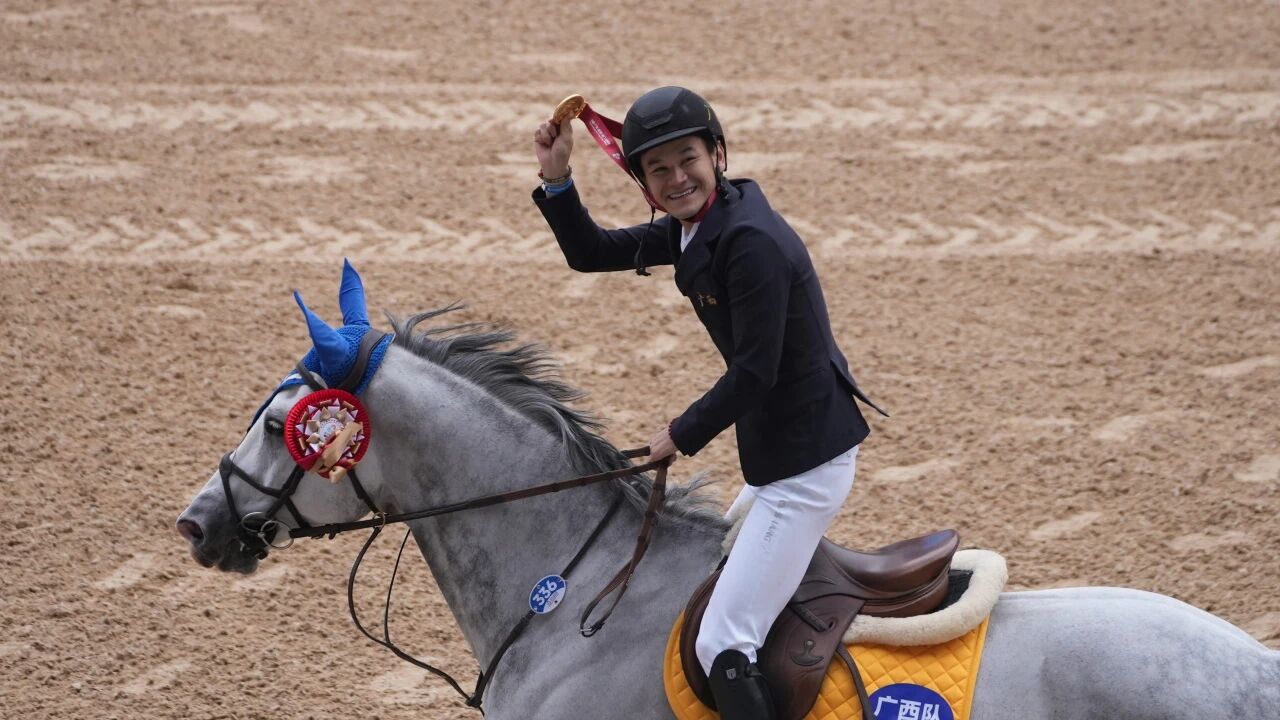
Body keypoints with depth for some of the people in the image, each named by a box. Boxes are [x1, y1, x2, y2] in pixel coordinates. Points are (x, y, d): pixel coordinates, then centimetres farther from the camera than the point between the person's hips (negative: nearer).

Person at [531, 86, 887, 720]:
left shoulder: (752, 241, -24)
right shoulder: (693, 228, 5)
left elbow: (754, 372, -24)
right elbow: (590, 254, 13)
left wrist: (683, 436, -11)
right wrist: (556, 179, -2)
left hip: (807, 463, -11)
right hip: (776, 457, 11)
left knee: (723, 650, -14)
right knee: (714, 573, 30)